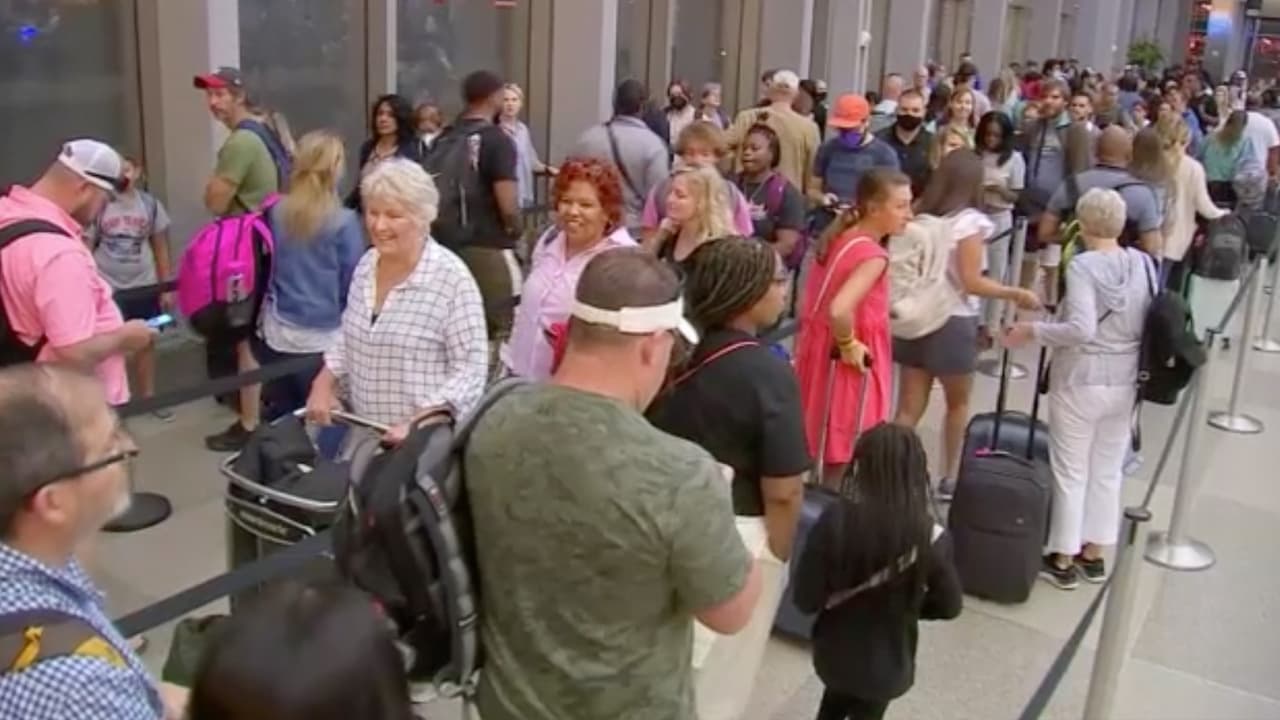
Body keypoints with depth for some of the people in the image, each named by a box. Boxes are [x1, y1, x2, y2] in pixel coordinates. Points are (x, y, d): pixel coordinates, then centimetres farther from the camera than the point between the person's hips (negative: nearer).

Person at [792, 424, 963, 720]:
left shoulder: (835, 519, -25)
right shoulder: (930, 537, -23)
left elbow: (805, 598, -20)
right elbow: (950, 605, -8)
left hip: (834, 651, 1)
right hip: (886, 662, 0)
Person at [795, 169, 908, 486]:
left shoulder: (838, 238, 5)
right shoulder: (872, 255, -21)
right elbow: (839, 310, -35)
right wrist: (849, 346, -19)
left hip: (820, 351, 9)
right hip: (849, 367, -8)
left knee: (825, 451, 20)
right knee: (841, 459, 4)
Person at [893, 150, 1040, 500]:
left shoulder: (920, 213, 5)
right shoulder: (970, 221, -12)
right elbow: (971, 282, -16)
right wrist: (1017, 294, -7)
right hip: (953, 322, -4)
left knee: (909, 409, 6)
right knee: (958, 403, 18)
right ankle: (949, 479, 28)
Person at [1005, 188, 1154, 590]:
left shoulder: (1083, 266, -18)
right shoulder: (1144, 264, 0)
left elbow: (1081, 330, -28)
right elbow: (1150, 324, 5)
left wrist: (1032, 331, -17)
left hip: (1080, 381, -6)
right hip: (1125, 382, 6)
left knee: (1071, 471, 7)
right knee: (1108, 470, 17)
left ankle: (1063, 560, 17)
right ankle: (1093, 555, 29)